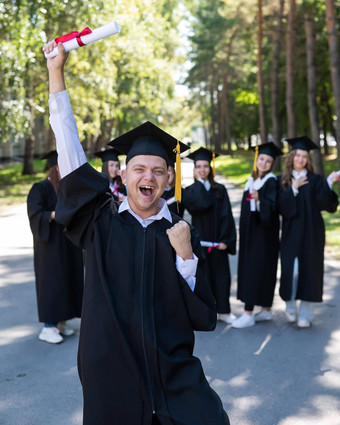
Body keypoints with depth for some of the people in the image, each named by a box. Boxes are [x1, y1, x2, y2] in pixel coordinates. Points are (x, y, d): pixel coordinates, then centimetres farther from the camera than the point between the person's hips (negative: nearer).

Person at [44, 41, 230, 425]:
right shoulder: (101, 220, 1)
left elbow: (204, 317, 0)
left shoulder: (180, 233, 2)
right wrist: (56, 72, -8)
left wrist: (185, 256, -13)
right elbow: (70, 151, -5)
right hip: (111, 374, 0)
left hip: (174, 376, 0)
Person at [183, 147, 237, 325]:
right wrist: (200, 182, -9)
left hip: (217, 239, 2)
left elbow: (226, 215, 0)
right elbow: (200, 204, -22)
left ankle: (223, 310, 15)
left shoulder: (220, 190, 5)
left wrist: (225, 239, -10)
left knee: (221, 273, 5)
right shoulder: (190, 191, 1)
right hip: (199, 239, -2)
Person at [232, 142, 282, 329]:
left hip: (264, 232, -8)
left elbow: (272, 205, -21)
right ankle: (266, 310, 19)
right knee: (248, 268, 9)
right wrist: (244, 231, 16)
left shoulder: (271, 181, -9)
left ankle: (248, 314, -6)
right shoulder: (251, 180, 13)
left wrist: (259, 199, -38)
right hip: (250, 230, 8)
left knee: (256, 269, -8)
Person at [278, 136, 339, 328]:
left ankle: (306, 313, 6)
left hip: (311, 232, -1)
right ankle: (291, 308, 17)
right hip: (291, 231, 1)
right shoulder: (284, 181, 8)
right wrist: (293, 189, -15)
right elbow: (281, 205, -6)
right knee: (290, 269, -2)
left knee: (309, 268, -2)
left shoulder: (315, 180, 4)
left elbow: (324, 203, -10)